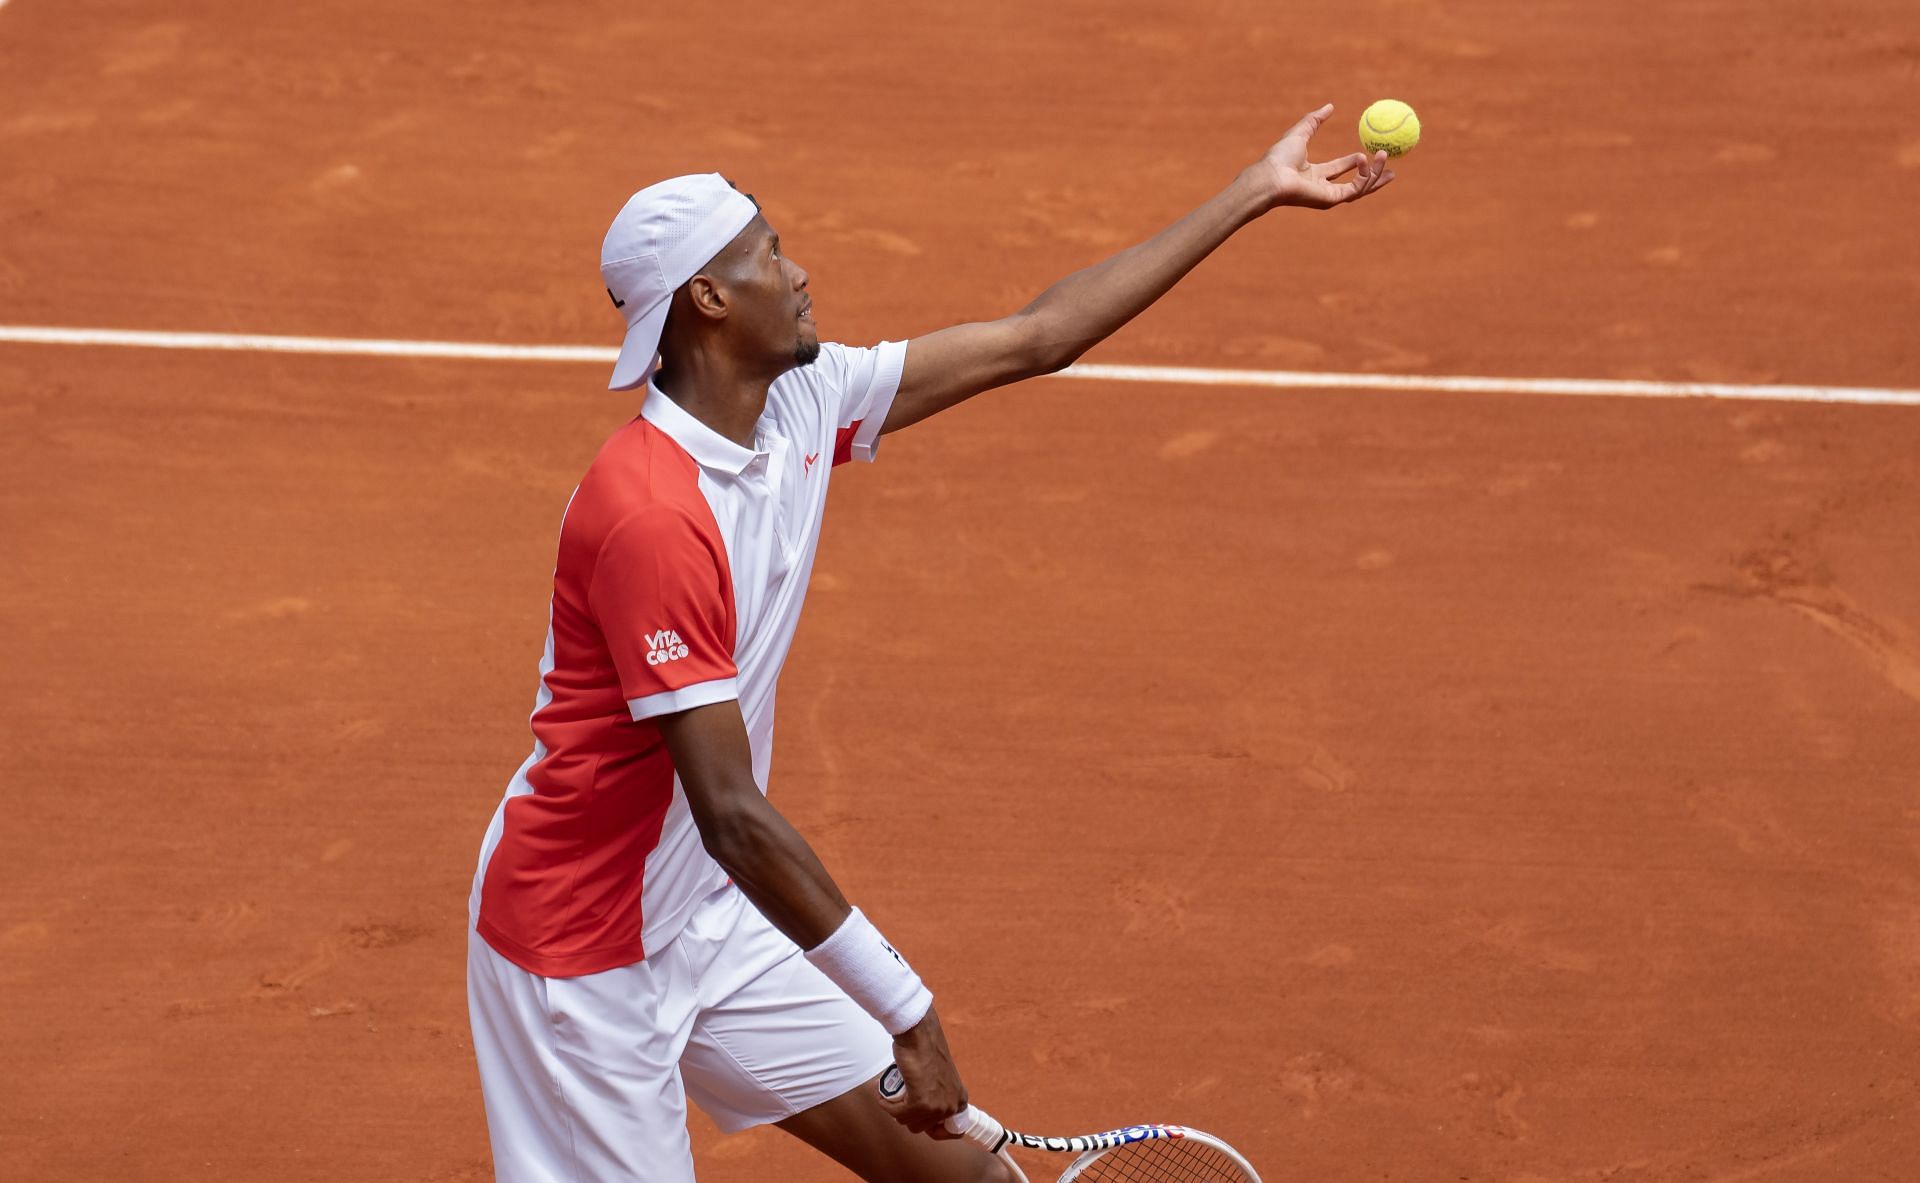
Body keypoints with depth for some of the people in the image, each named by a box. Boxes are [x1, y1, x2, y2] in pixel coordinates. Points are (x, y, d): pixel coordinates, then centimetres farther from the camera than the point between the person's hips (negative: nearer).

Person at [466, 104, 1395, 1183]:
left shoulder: (803, 404, -1)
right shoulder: (652, 515, -29)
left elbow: (1035, 338, 8)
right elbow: (732, 813, -30)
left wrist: (1255, 194, 10)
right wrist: (908, 1010, -28)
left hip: (719, 921, 9)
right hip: (583, 958, -9)